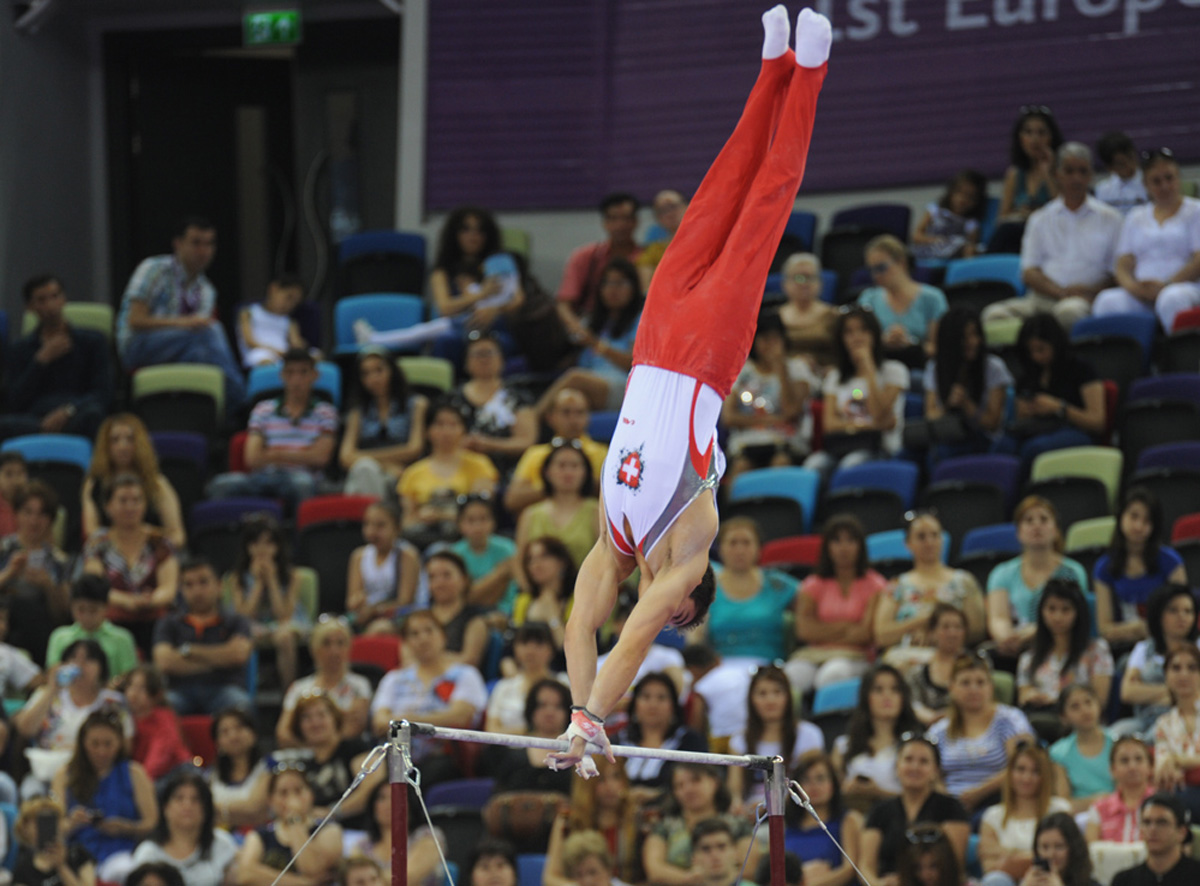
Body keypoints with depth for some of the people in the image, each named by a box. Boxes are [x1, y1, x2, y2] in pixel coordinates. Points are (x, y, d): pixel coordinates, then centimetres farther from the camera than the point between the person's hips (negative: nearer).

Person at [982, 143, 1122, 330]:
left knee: (1070, 311, -42)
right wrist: (1060, 292, -8)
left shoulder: (1109, 218, 16)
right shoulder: (1041, 219, 21)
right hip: (1042, 297, 2)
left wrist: (1092, 291, -11)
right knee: (995, 314, -30)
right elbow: (1029, 273, 12)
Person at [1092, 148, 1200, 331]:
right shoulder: (1135, 218, 26)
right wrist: (1134, 287, -9)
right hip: (1139, 294, 3)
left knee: (1172, 299, -41)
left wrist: (1164, 286, -15)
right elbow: (1123, 266, 15)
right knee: (1107, 301, -31)